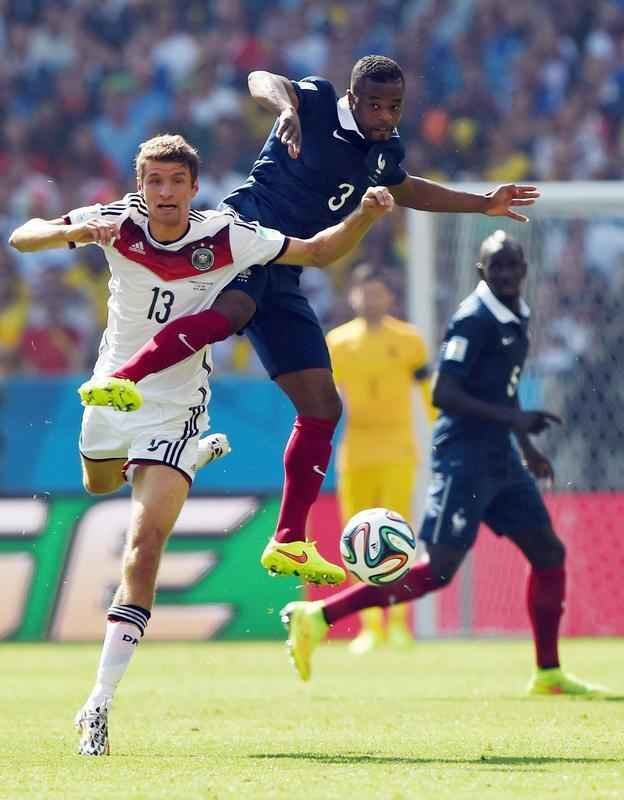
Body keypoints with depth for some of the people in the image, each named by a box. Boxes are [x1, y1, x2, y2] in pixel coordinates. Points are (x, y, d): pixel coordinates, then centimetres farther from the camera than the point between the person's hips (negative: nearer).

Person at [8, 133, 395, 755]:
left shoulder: (226, 238, -16)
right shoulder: (120, 222, -14)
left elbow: (320, 251, -6)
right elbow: (21, 238, -16)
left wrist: (365, 215, -25)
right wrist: (76, 231, -37)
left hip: (175, 410, -4)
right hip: (113, 395, 4)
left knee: (142, 549, -18)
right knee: (99, 483, 34)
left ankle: (100, 703, -18)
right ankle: (195, 456, 65)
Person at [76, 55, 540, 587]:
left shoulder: (386, 150, 16)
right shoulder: (319, 105, -5)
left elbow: (402, 189, 39)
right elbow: (261, 80, -22)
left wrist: (482, 204, 39)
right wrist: (287, 107, -44)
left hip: (283, 274, 8)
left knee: (323, 406, 3)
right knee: (232, 311, -43)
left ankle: (288, 544, 8)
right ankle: (119, 380, -50)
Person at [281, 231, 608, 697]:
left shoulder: (517, 319, 14)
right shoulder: (474, 320, -15)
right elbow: (443, 394, -21)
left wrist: (527, 446, 25)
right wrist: (512, 418, -25)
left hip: (499, 458, 9)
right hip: (464, 457, -9)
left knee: (549, 553, 9)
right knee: (440, 569, -14)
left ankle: (548, 673, 17)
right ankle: (318, 617, -13)